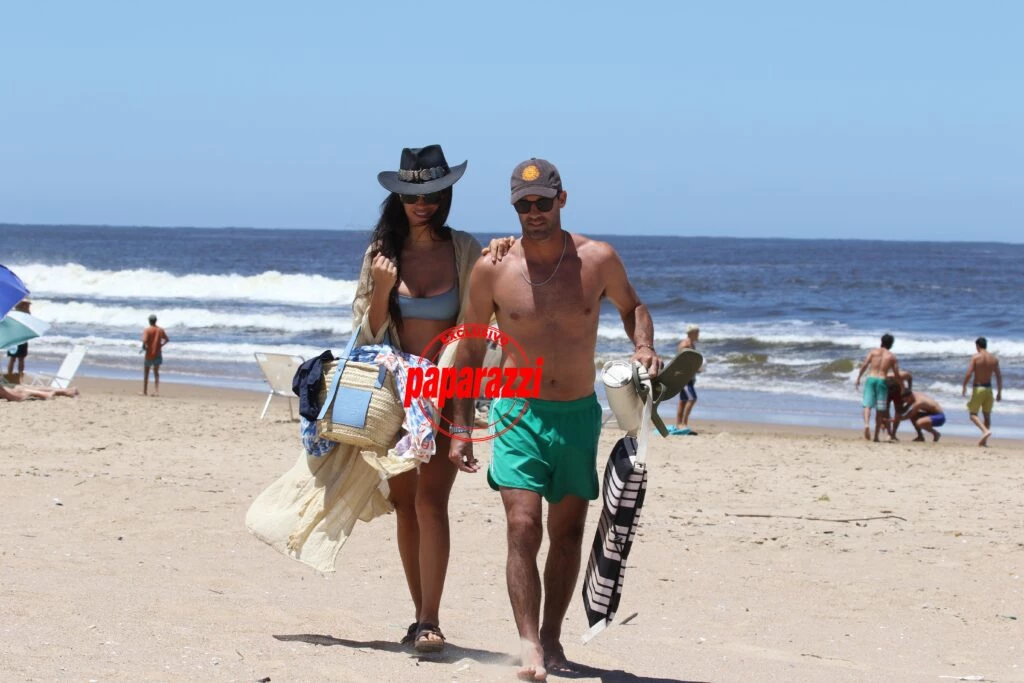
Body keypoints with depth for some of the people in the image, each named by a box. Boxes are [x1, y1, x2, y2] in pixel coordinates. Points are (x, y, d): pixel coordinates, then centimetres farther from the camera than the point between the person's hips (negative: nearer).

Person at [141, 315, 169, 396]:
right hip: (158, 354, 3)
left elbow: (144, 341, -24)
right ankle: (156, 391, 1)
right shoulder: (160, 330, 0)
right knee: (156, 373, 11)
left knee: (146, 373, 11)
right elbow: (167, 339, 8)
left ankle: (145, 392, 14)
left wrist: (144, 347, -6)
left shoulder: (147, 330, -12)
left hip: (149, 354, -3)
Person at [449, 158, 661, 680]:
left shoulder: (597, 260, -4)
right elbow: (471, 349, 4)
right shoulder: (492, 268, -6)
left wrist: (643, 347, -5)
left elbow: (631, 307, 16)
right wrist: (460, 429, 3)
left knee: (568, 532, 10)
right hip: (518, 413, -2)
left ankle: (552, 635, 25)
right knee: (522, 527, -16)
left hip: (578, 415, 2)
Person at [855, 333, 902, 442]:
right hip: (882, 380, 0)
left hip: (870, 379, 0)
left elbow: (864, 365, -3)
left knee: (867, 405, -3)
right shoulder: (892, 356, 9)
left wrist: (858, 378, 3)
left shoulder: (873, 351, 9)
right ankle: (876, 435, 7)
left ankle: (866, 424, -31)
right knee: (880, 409, 6)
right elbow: (896, 374, 8)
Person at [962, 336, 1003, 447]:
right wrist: (999, 392, 10)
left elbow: (968, 374, -15)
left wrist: (964, 387, -3)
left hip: (978, 388, -5)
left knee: (973, 414, 1)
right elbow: (999, 377, 4)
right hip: (988, 388, 5)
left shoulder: (975, 357, -9)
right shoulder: (994, 359, 4)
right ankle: (984, 440, 11)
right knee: (987, 415, 14)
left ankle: (985, 430, -23)